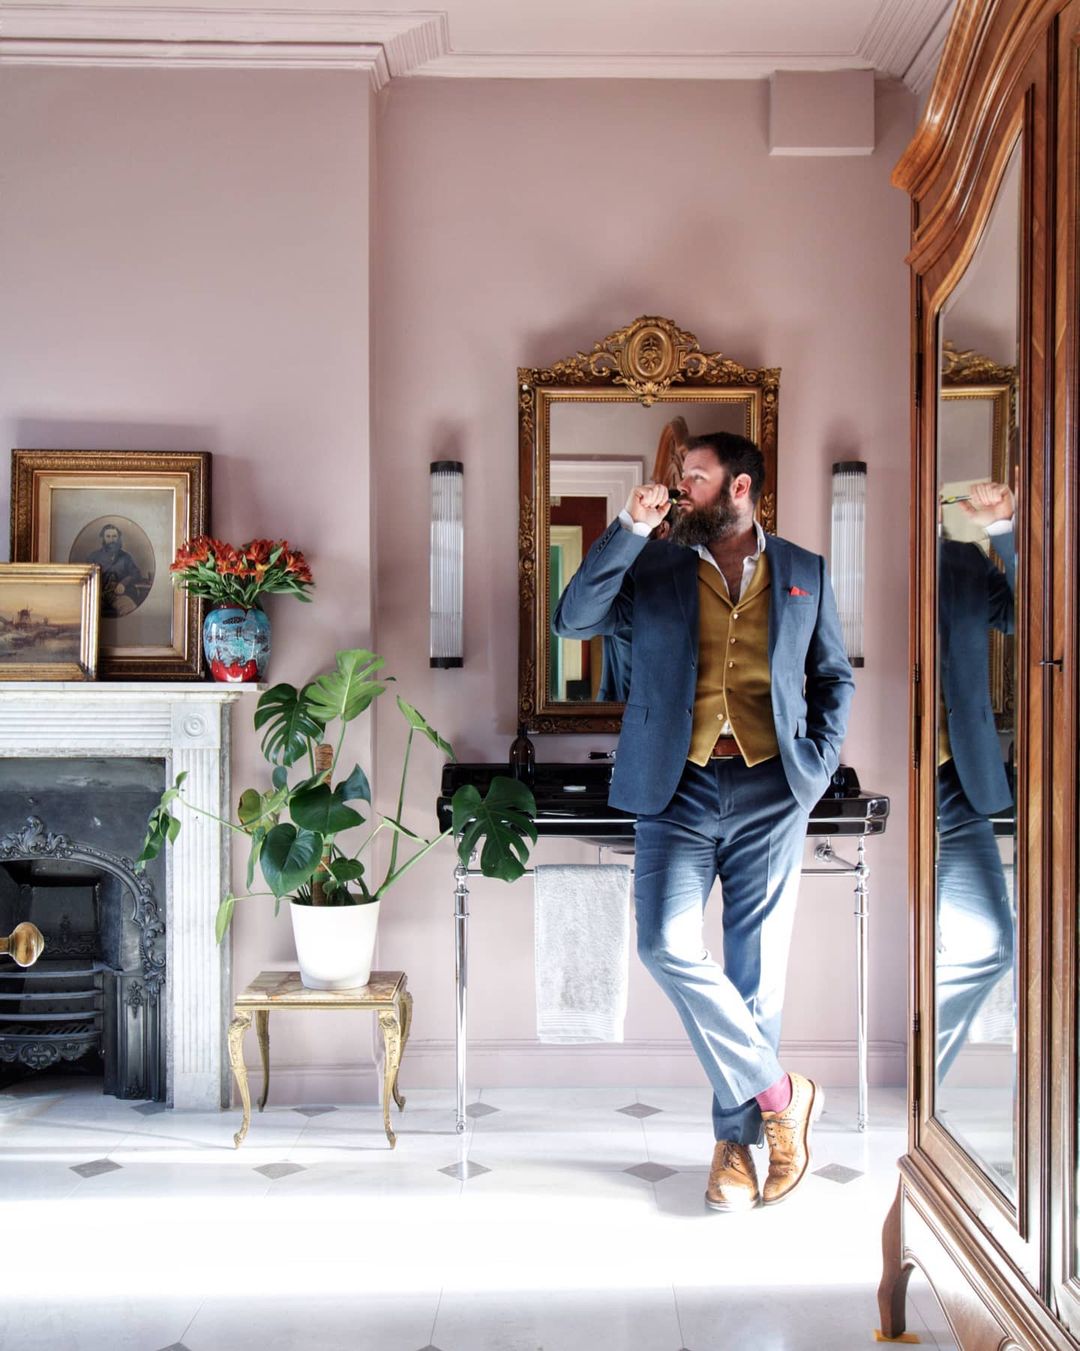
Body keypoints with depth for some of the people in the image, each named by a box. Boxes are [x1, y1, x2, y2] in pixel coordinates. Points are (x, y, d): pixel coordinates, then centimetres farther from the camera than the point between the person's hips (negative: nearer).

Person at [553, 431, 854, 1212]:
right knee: (667, 946, -16)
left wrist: (818, 764, 3)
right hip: (679, 789, 0)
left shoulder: (804, 574, 12)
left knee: (756, 970, 1)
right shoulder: (653, 568, 10)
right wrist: (629, 529, -8)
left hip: (769, 792, 0)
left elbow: (835, 678, 17)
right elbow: (574, 620, -3)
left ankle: (736, 1140, 16)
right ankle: (780, 1093, 0)